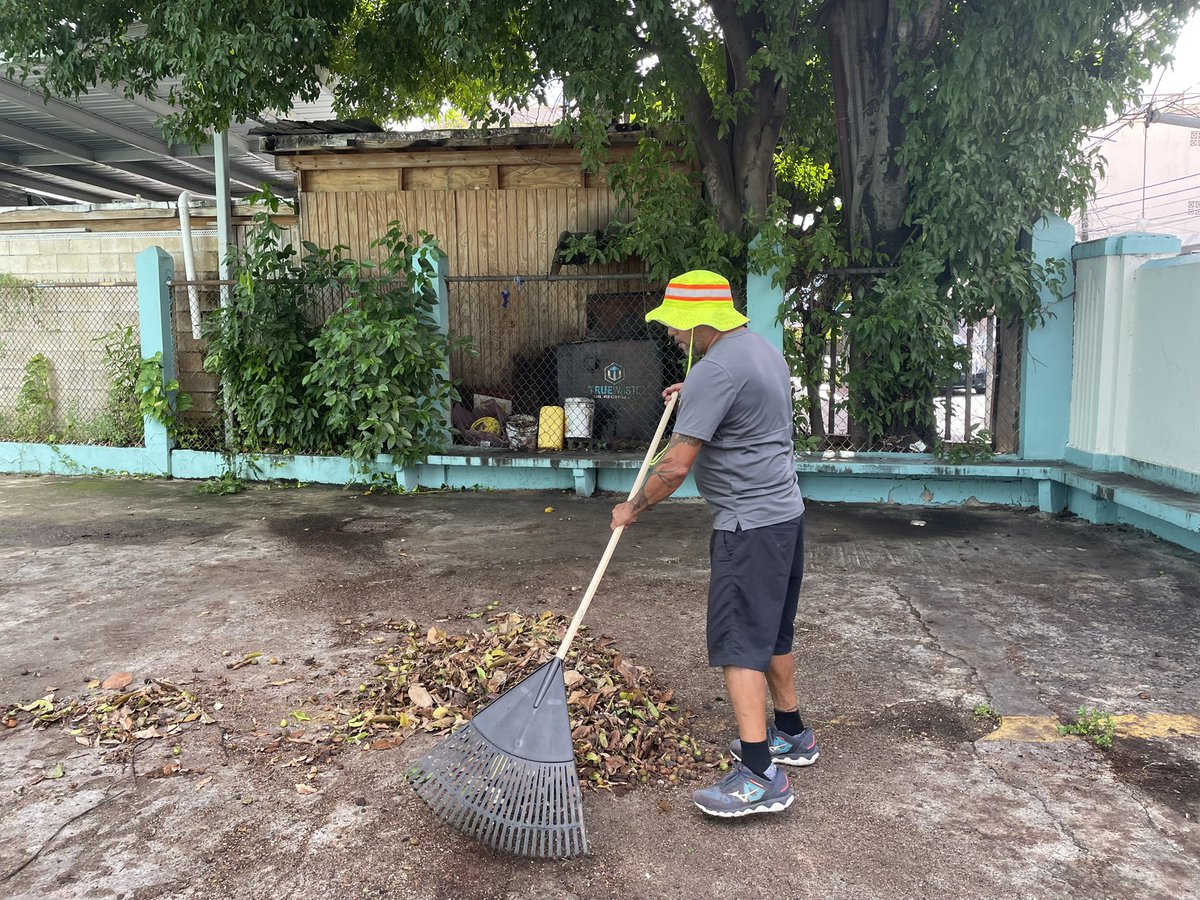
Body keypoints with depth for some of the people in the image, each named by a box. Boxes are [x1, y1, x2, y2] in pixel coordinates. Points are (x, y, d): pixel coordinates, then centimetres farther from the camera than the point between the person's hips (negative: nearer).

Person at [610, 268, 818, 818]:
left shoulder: (715, 370, -20)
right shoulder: (764, 349, 12)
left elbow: (676, 464, -21)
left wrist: (632, 509, -7)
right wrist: (692, 397, 26)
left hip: (749, 525, -10)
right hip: (786, 511, 10)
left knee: (739, 642, -7)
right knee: (773, 630, 20)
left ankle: (760, 775, -6)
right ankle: (792, 736, 33)